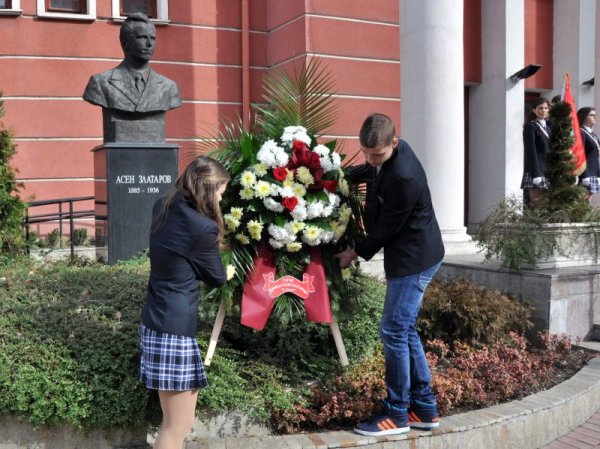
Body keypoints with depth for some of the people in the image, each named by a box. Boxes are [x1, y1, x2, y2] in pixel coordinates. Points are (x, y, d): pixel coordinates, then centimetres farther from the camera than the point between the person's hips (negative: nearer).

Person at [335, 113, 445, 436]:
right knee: (405, 330, 13)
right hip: (410, 254, 10)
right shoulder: (390, 153, 2)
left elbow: (387, 227, -19)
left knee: (393, 331, -6)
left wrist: (356, 253, -6)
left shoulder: (403, 177, -28)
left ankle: (397, 414, 7)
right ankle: (425, 408, 22)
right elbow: (371, 170, 27)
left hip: (415, 258, -10)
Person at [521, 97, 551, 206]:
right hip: (536, 170, -7)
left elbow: (550, 150, 19)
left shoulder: (548, 127, 19)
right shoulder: (530, 126, -4)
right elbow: (530, 151, -11)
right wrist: (536, 174, -18)